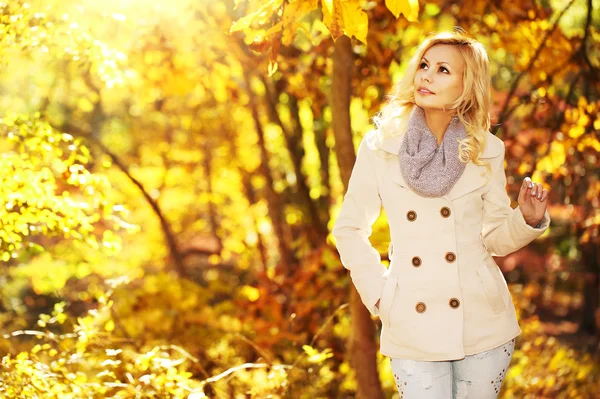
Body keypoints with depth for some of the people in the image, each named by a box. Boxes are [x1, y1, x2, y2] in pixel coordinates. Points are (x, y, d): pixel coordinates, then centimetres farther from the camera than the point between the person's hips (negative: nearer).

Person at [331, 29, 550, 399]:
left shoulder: (486, 151, 2)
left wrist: (528, 219, -11)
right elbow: (349, 229, 8)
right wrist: (377, 292, 2)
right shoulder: (380, 146, -1)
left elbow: (496, 239, 8)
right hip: (414, 329, -1)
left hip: (482, 322, 1)